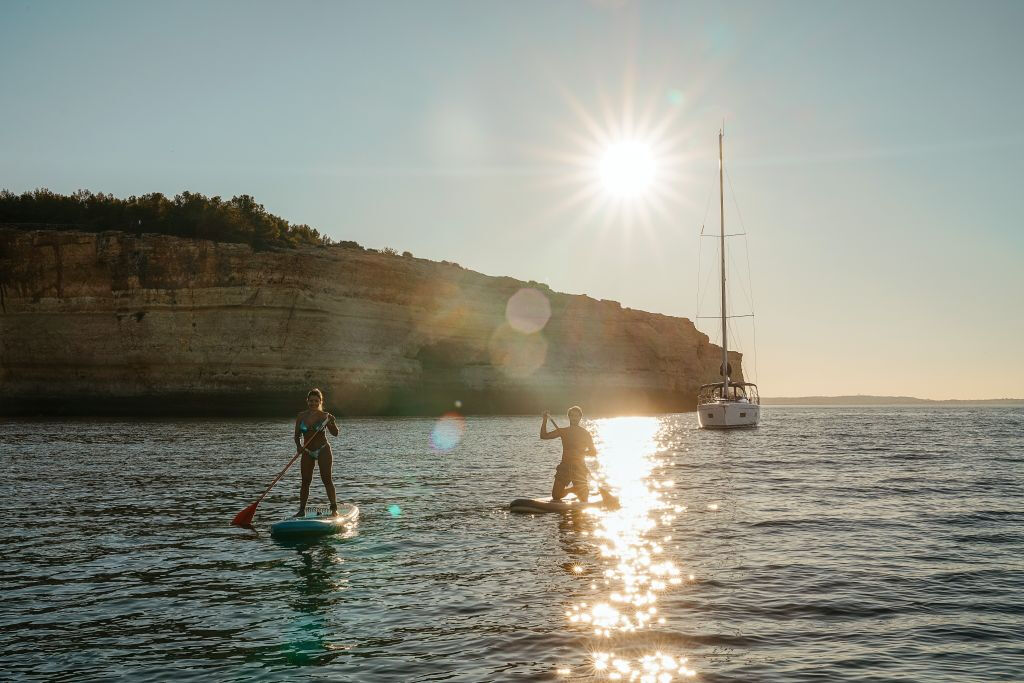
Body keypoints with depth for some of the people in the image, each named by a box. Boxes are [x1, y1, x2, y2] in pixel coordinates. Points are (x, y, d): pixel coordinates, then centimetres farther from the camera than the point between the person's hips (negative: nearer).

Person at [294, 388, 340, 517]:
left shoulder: (324, 416, -5)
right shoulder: (301, 416, 3)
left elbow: (335, 433, -14)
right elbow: (297, 435, 5)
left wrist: (332, 423, -33)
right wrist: (299, 446, -14)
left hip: (323, 450, -3)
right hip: (307, 452, 3)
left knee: (326, 479, -9)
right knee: (305, 481, 0)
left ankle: (334, 508, -8)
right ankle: (302, 510, 7)